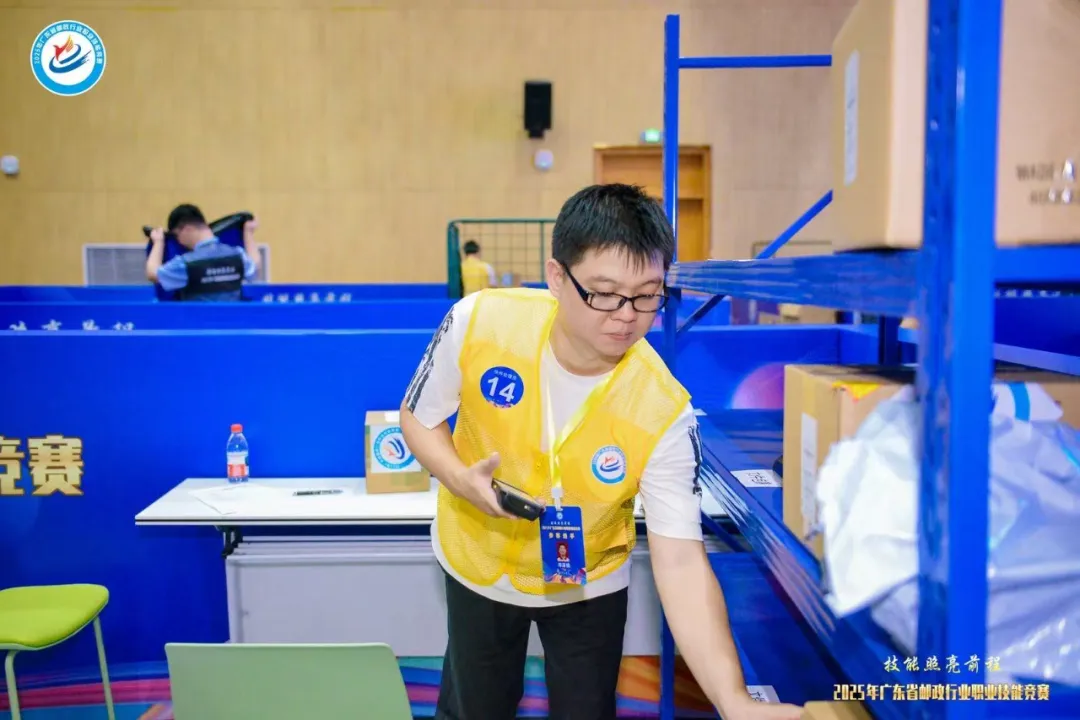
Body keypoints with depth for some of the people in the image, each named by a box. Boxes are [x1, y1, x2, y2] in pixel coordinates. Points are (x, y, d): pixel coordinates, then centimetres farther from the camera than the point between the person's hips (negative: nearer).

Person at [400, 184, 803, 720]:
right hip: (478, 563, 2)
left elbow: (680, 561, -30)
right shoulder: (478, 322, -26)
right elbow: (418, 417, -9)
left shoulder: (664, 411, -30)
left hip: (589, 585, -1)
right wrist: (462, 480, -28)